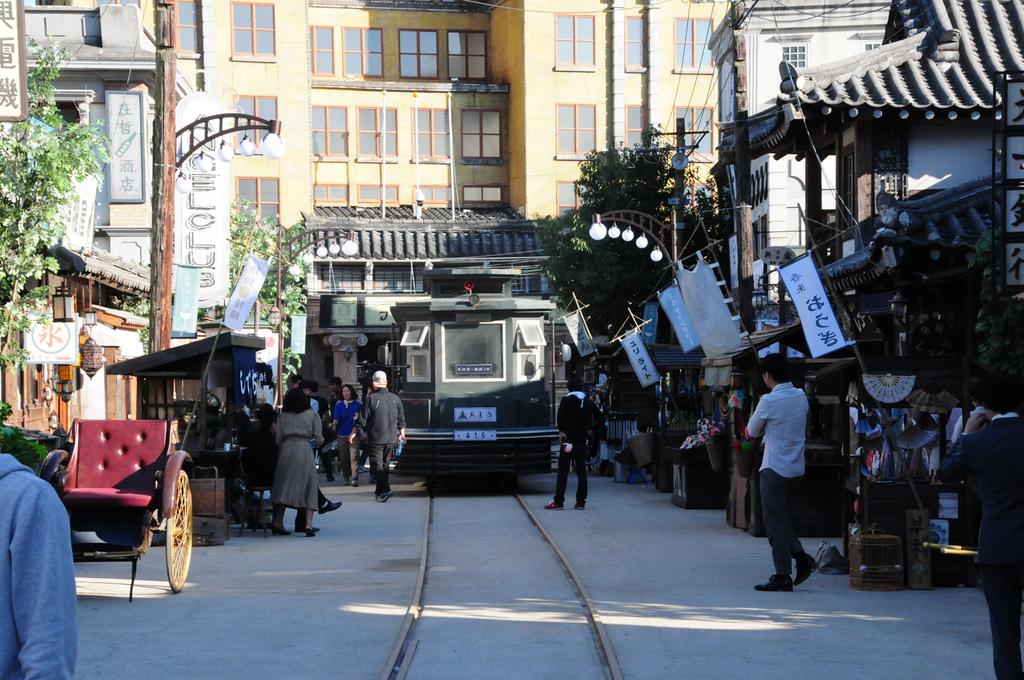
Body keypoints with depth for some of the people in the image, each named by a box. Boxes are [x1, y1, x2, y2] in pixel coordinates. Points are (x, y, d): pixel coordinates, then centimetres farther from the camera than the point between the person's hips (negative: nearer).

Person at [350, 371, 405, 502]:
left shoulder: (371, 399, -11)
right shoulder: (395, 398, 3)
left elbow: (362, 419, -8)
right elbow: (401, 418, 13)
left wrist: (354, 432, 5)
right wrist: (401, 432, 29)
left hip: (375, 438, -5)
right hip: (391, 438, 5)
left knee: (377, 464, -3)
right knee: (385, 464, 15)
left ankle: (385, 489, -19)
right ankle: (380, 491, 22)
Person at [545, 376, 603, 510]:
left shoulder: (566, 401, -6)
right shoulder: (589, 403, 8)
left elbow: (560, 416, -20)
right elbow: (599, 417, 7)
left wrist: (561, 431, -8)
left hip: (568, 440, -4)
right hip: (582, 442, 4)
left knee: (563, 472, -3)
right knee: (581, 472, 7)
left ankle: (558, 502, -6)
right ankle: (581, 502, 6)